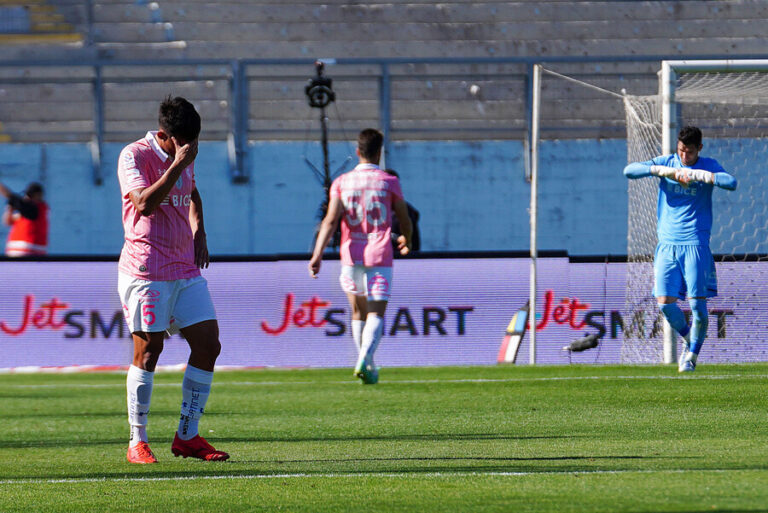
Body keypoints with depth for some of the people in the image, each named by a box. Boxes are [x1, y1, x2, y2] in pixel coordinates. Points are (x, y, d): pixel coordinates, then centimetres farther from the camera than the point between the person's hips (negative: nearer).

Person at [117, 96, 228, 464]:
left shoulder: (184, 157, 13)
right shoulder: (135, 156, -9)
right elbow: (145, 204, -24)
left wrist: (198, 234, 19)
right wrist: (178, 165, -25)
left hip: (186, 269, 7)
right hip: (146, 270, -7)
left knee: (208, 344, 0)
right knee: (148, 350, -7)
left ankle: (187, 436, 9)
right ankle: (137, 443, 2)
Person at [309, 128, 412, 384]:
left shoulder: (341, 182, 3)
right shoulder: (389, 182, 0)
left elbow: (331, 220, -9)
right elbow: (405, 220, 7)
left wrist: (317, 255, -15)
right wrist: (406, 240, 30)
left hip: (351, 256, 2)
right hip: (379, 257, -2)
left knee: (359, 312, 19)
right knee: (375, 314, -6)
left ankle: (368, 366, 24)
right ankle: (364, 360, -29)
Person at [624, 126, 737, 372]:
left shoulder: (708, 167, 1)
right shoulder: (666, 162, 6)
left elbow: (730, 182, -18)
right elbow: (630, 170, -6)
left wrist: (698, 175, -23)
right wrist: (663, 171, -19)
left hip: (695, 243, -2)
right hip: (667, 243, 2)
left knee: (697, 301, -8)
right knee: (665, 302, -4)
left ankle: (692, 355, 9)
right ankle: (687, 338, 23)